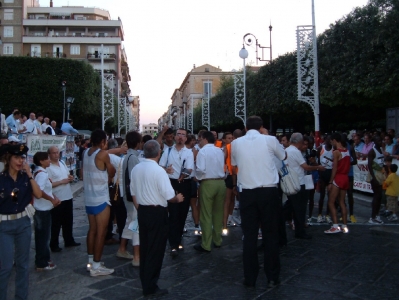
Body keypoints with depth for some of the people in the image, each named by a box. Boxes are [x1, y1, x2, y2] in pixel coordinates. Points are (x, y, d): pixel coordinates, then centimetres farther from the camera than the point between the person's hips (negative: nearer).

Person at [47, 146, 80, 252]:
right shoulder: (48, 167, -14)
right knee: (56, 223, 4)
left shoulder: (62, 163, 10)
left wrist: (70, 178, -1)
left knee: (68, 221, 17)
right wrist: (62, 181, -22)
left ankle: (69, 241, 30)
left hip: (68, 197, 7)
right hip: (57, 199, -7)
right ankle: (54, 245, 16)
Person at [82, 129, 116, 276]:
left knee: (92, 229, 17)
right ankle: (96, 266, 2)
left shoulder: (86, 153, 6)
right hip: (100, 199, -8)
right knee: (101, 232, -2)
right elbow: (112, 173, -2)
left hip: (89, 198, 8)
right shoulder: (103, 154, -15)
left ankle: (91, 261, 25)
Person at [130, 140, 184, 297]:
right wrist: (178, 199, 2)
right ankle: (150, 287, 13)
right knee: (155, 250, 4)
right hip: (157, 213, -7)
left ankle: (145, 281, 30)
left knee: (144, 247, 17)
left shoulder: (136, 169, 1)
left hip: (142, 211, 7)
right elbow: (169, 196, -19)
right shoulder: (159, 170, -19)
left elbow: (133, 193, 9)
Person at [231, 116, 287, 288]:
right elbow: (283, 157, 18)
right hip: (269, 191, -1)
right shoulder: (270, 140, -1)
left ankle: (250, 278, 14)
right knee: (270, 234, 8)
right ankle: (272, 277, 16)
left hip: (247, 193, 1)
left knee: (249, 235, 8)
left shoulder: (236, 143, 4)